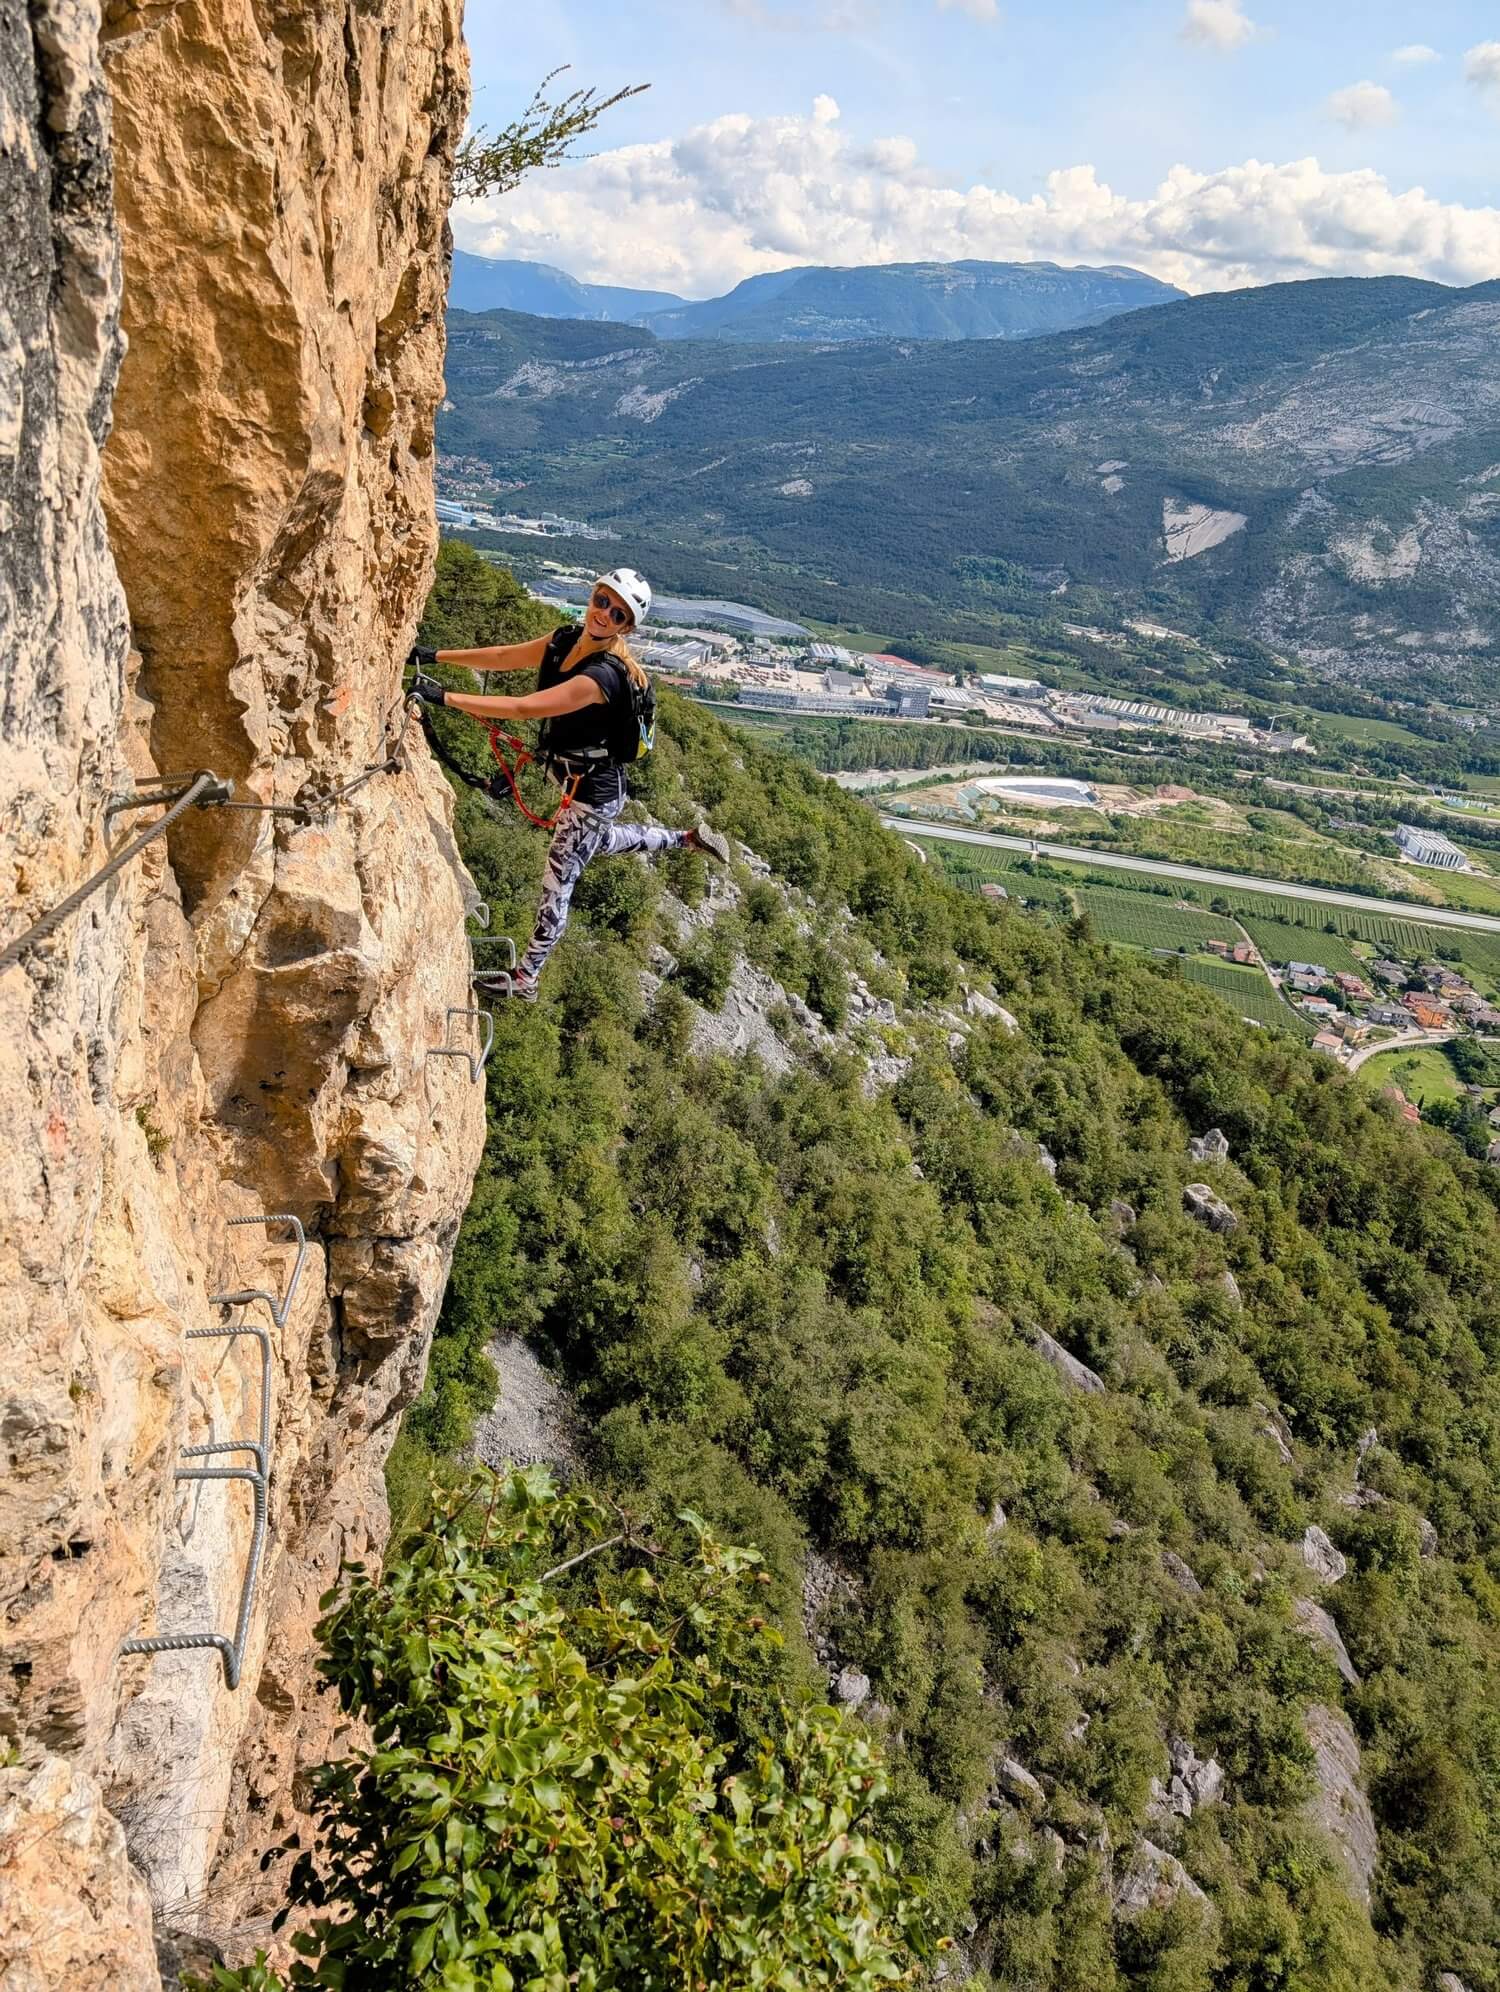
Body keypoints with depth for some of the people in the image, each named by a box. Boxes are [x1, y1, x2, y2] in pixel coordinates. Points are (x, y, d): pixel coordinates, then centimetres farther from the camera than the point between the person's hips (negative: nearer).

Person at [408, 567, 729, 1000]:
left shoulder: (603, 675, -33)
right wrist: (436, 656, -4)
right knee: (598, 842, 35)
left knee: (557, 883, 2)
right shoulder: (567, 639, -8)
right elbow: (504, 657, 2)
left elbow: (524, 708, -40)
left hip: (595, 791, -9)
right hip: (582, 779, 9)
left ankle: (525, 980, 17)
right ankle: (689, 839, 49)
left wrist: (444, 697, -41)